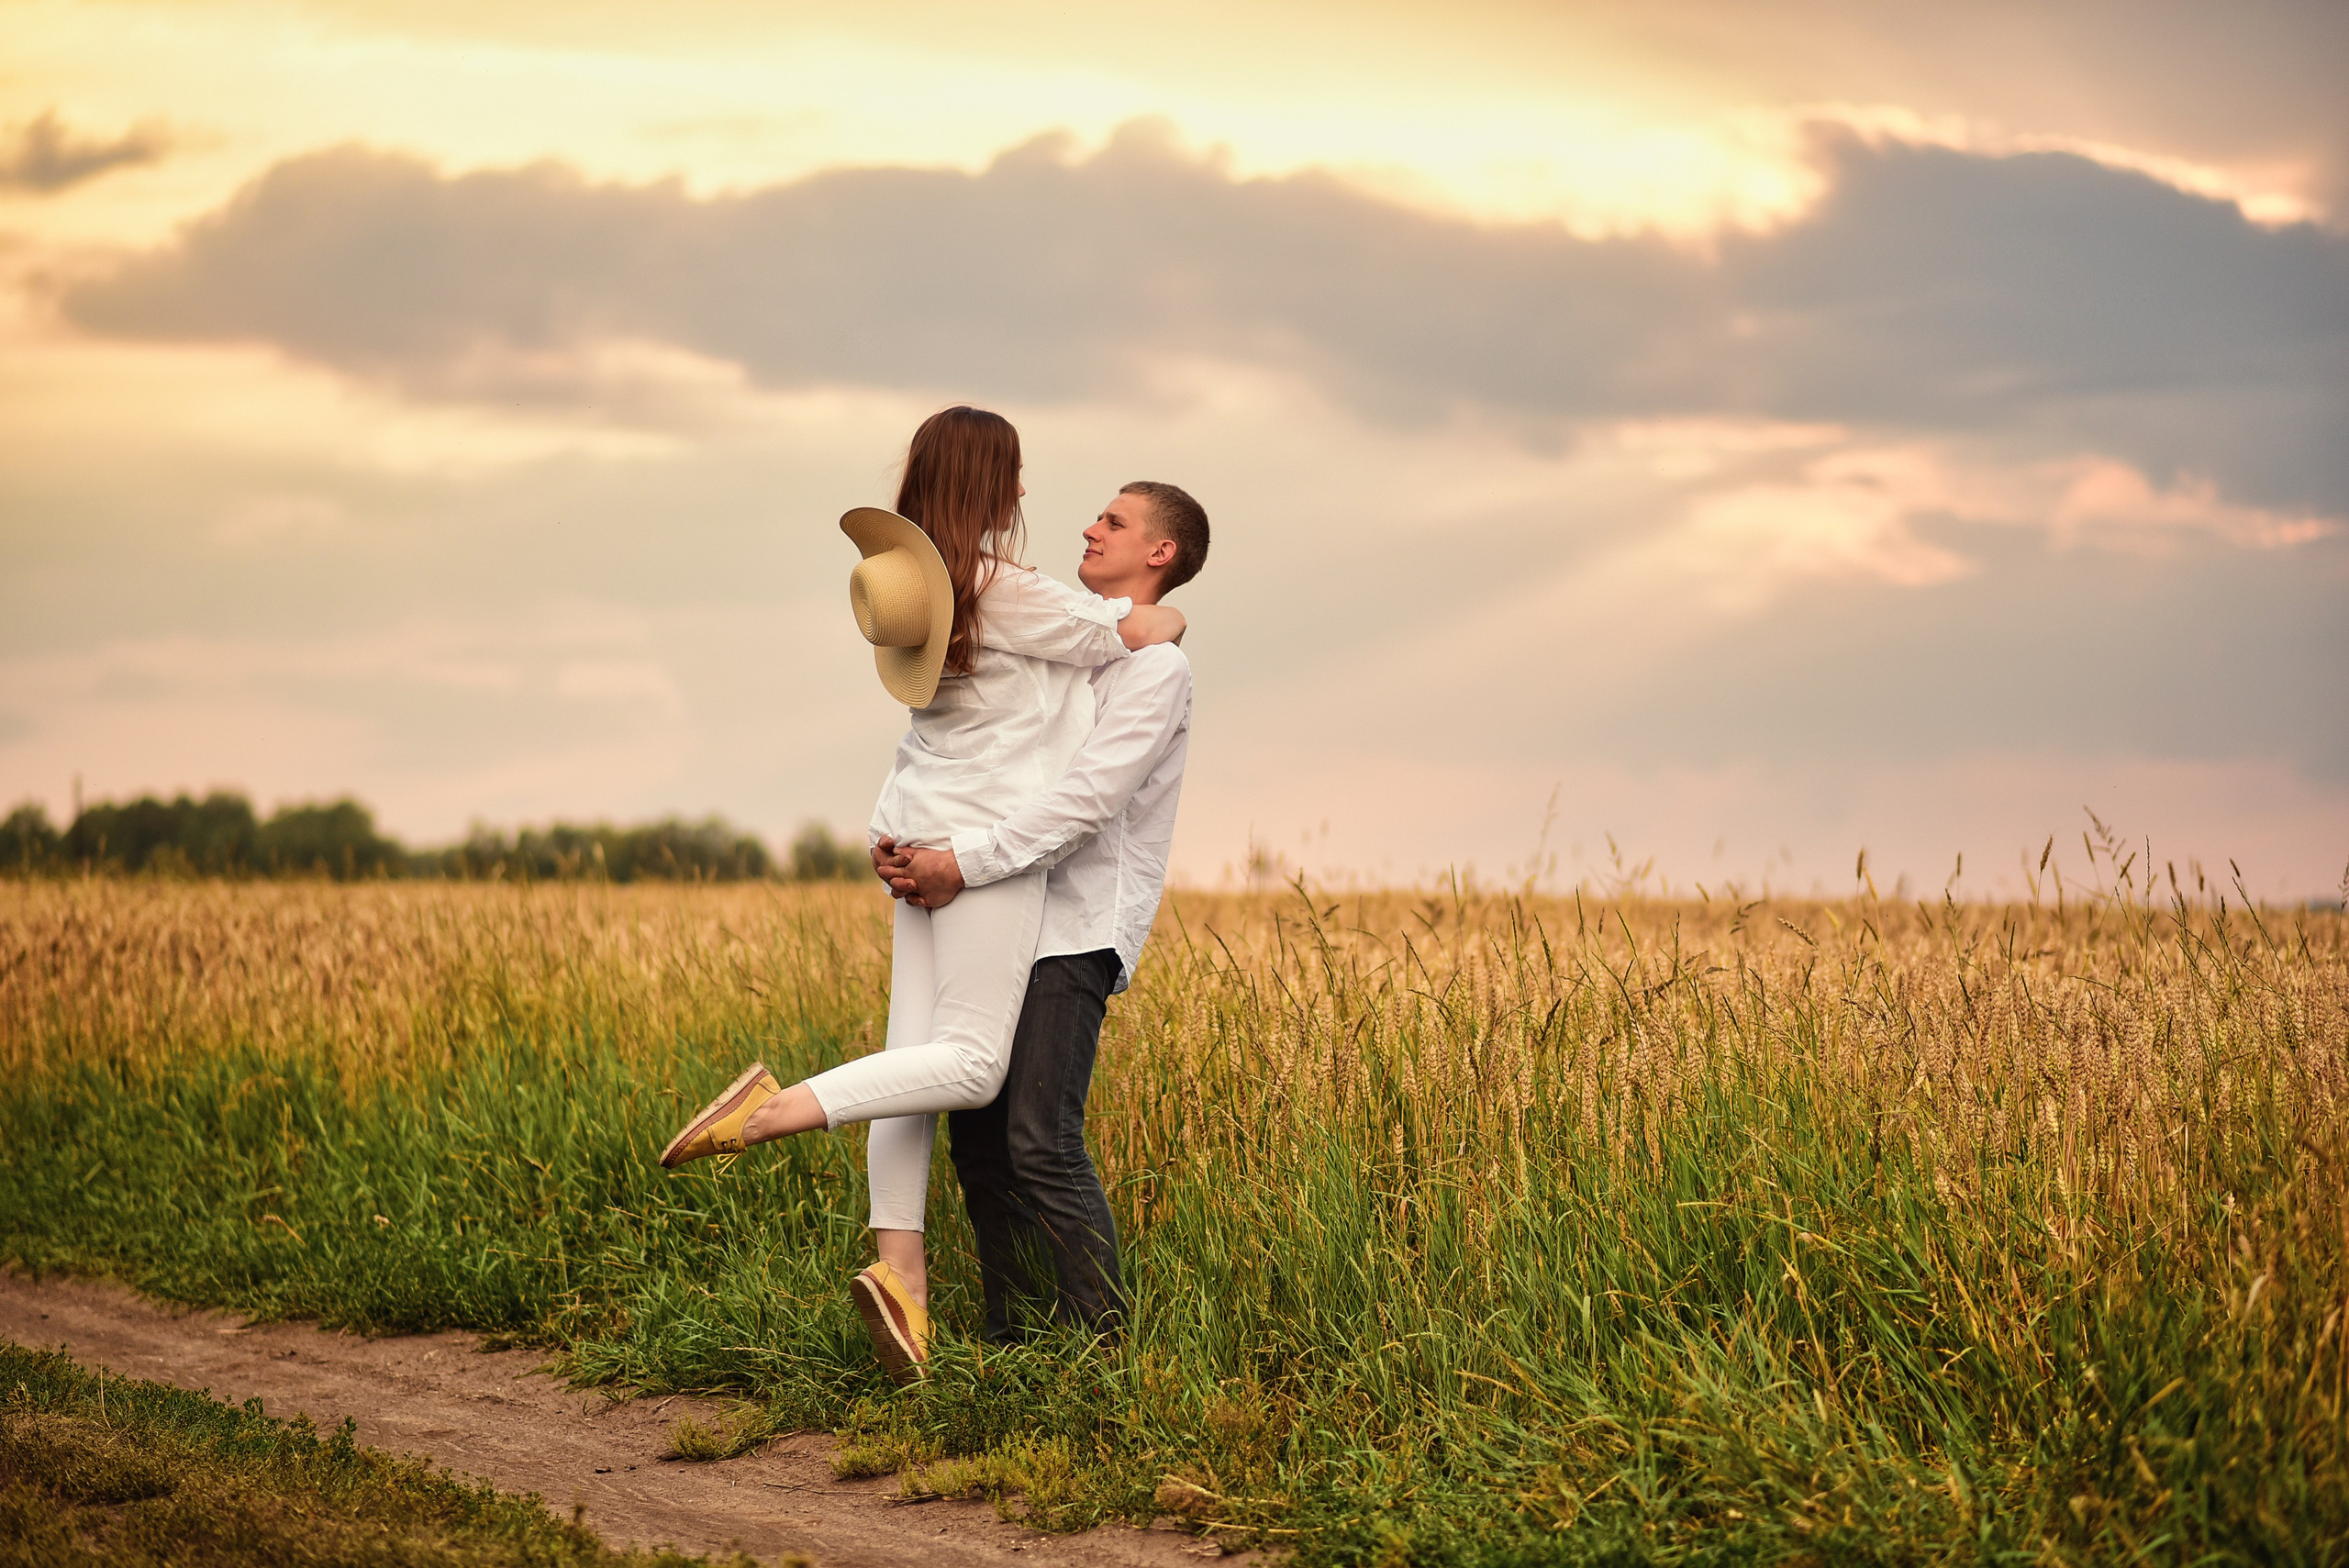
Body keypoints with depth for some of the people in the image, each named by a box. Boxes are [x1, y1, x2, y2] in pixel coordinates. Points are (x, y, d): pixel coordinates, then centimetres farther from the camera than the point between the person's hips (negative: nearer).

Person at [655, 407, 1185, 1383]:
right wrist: (1165, 620, 16)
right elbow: (1136, 634, -5)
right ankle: (775, 1111, -22)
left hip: (922, 837, 9)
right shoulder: (1004, 592, -14)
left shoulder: (915, 586, 11)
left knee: (914, 1056, 3)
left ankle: (898, 1270, -3)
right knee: (970, 1063, -8)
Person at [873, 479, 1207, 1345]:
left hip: (1077, 934, -8)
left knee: (1042, 1142, -16)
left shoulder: (1154, 666, -4)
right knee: (976, 1132, 6)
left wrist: (964, 863, -21)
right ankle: (1009, 1342, 13)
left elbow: (1086, 799, -17)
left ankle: (1101, 1343, -11)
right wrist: (895, 846, -1)